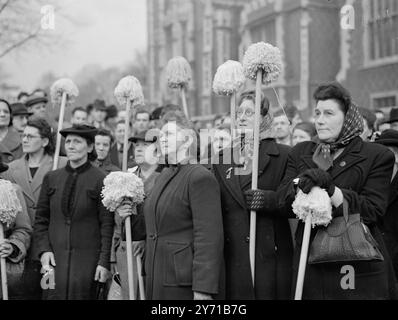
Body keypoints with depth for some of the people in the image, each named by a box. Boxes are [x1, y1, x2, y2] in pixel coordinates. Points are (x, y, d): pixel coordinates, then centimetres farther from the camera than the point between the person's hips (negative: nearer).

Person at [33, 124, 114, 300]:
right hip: (54, 258, 3)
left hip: (87, 259, -3)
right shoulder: (51, 178, 10)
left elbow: (107, 224, -4)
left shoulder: (101, 180, -2)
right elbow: (40, 219, 12)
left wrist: (104, 262, -9)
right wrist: (43, 249, -1)